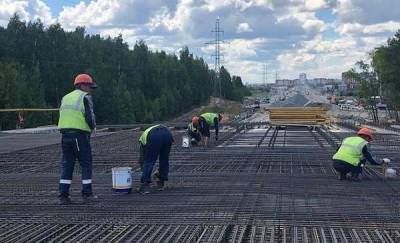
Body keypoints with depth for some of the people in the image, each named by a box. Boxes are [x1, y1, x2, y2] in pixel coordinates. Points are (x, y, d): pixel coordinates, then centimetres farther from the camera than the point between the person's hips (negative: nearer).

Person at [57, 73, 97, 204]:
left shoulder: (66, 97, 18)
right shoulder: (85, 97, -4)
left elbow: (62, 116, 16)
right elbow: (89, 117, -14)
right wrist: (93, 127, 6)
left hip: (65, 133, 6)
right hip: (80, 134, -6)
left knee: (66, 164, 8)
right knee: (86, 164, 5)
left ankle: (63, 195, 4)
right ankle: (87, 194, 7)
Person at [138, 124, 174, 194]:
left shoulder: (143, 138, 36)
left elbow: (142, 159, 35)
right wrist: (160, 171, 50)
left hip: (154, 137, -3)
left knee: (148, 161, 7)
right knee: (164, 160, 22)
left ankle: (145, 185, -2)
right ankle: (161, 184, 28)